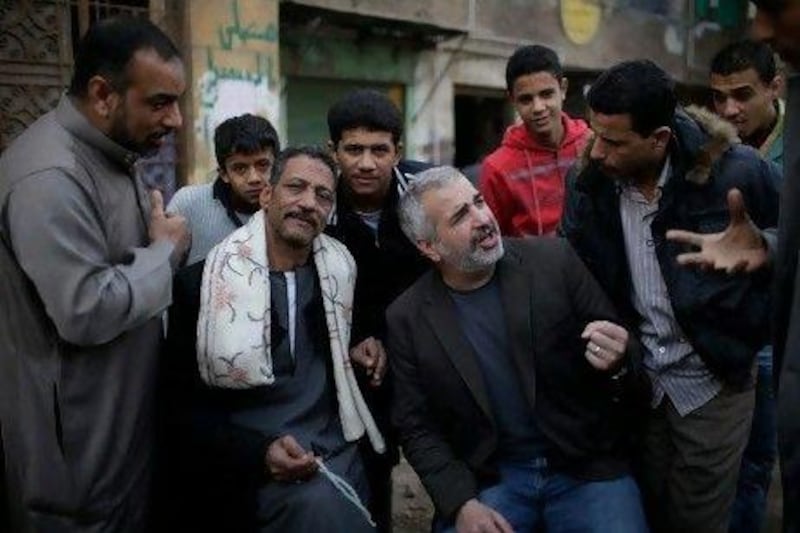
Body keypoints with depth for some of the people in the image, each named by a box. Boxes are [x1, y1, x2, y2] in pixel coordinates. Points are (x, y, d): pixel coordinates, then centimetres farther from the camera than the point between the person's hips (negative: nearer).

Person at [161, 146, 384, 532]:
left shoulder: (340, 271, 7)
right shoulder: (201, 283, -3)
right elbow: (182, 406, -3)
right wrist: (258, 452, -16)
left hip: (340, 455, 4)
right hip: (254, 473, -4)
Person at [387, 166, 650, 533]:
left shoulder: (555, 260, -6)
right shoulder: (407, 319, -3)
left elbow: (617, 350, 1)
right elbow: (417, 428, 3)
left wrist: (619, 365, -23)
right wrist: (462, 503, -10)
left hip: (585, 467, 0)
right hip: (489, 479, 0)